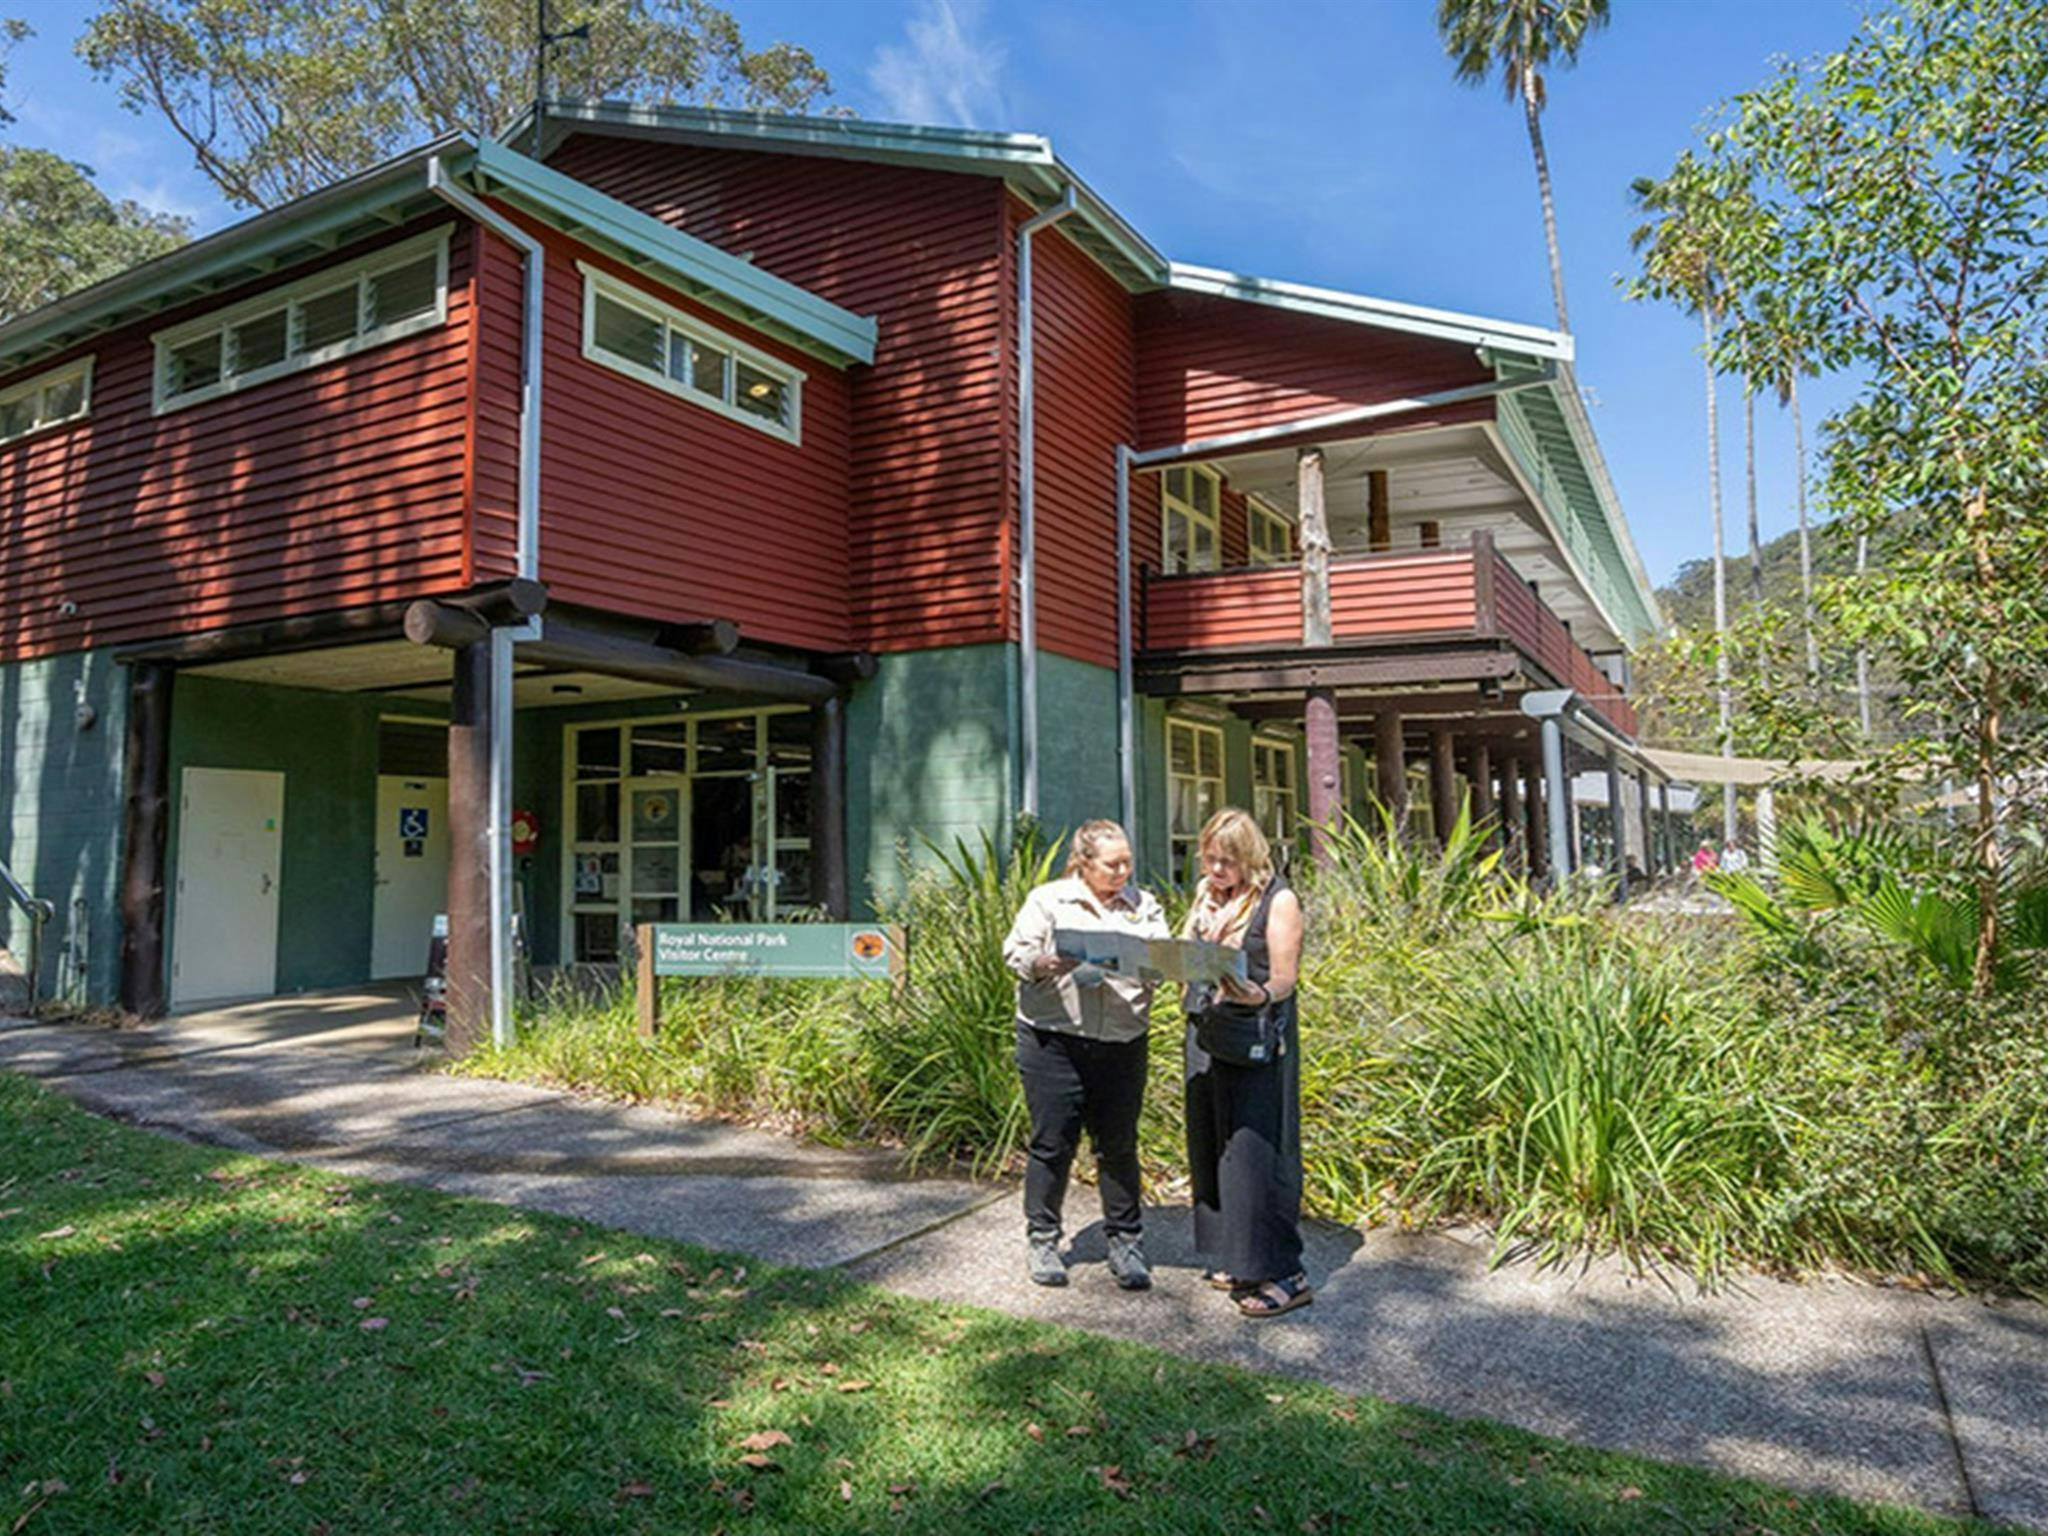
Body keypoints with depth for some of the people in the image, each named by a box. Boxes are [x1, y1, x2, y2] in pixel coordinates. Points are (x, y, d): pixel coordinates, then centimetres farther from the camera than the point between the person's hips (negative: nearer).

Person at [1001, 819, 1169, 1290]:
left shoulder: (1144, 906, 11)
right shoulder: (1048, 899, 2)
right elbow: (1015, 952, -4)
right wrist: (1048, 962, -24)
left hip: (1123, 1044, 2)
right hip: (1053, 1040, -2)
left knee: (1119, 1144, 8)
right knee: (1053, 1143, 5)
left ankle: (1126, 1243, 21)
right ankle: (1042, 1239, 20)